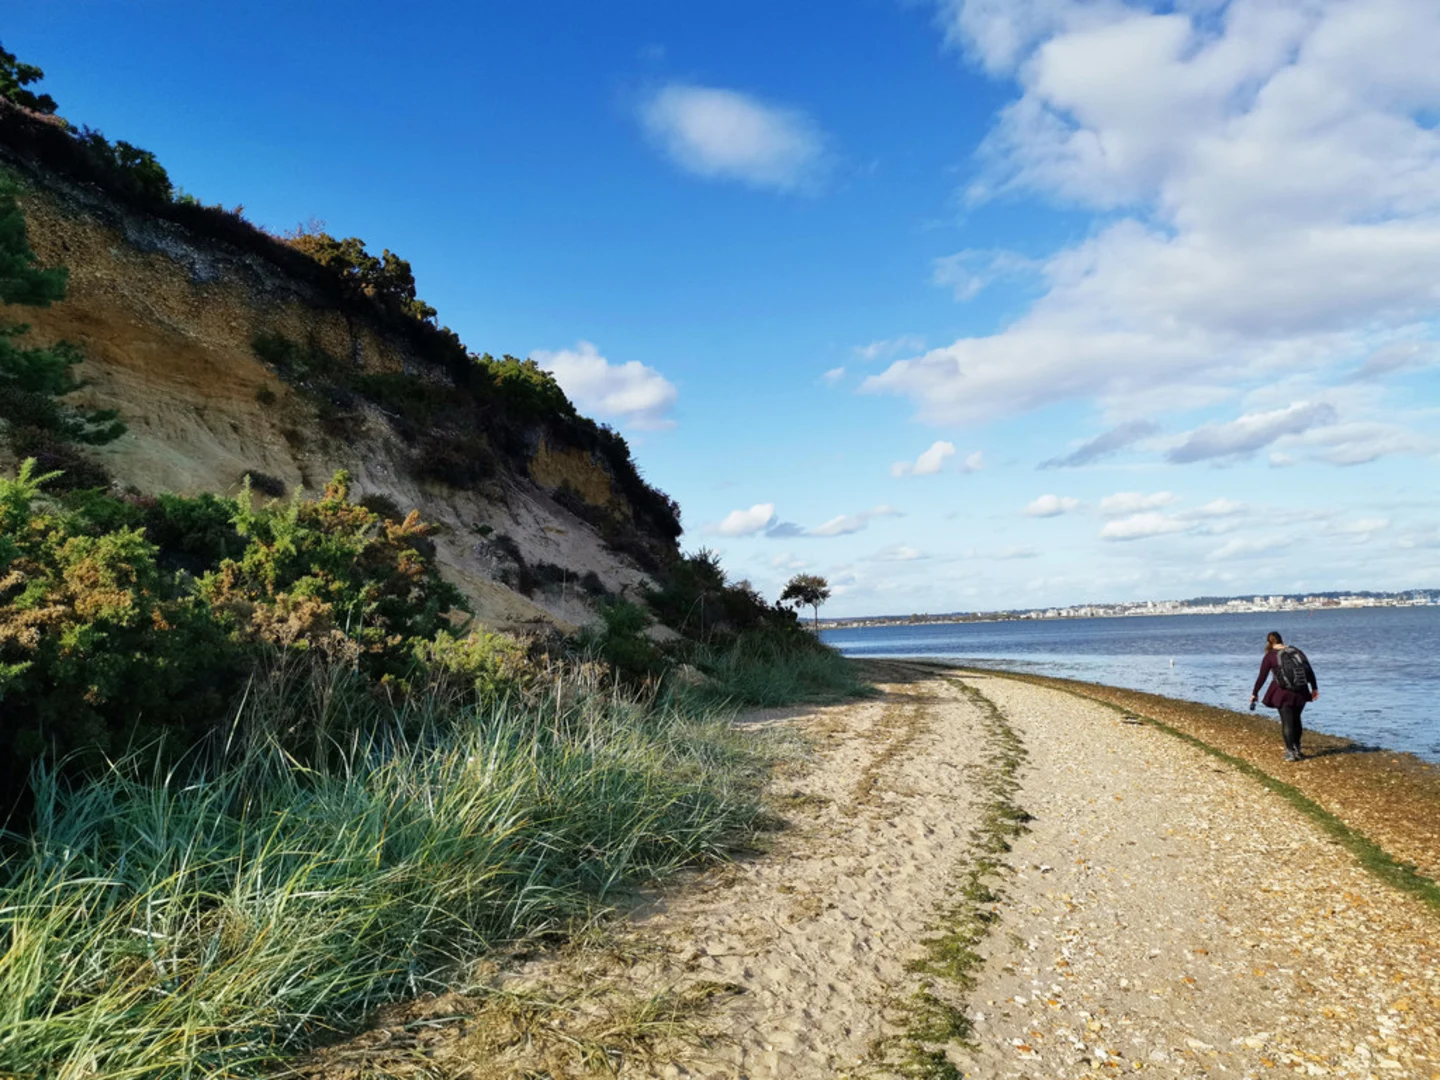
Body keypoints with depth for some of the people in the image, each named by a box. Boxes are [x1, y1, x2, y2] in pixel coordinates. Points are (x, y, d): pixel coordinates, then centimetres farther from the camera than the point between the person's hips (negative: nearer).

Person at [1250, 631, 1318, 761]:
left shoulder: (1270, 656, -3)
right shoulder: (1297, 652, 8)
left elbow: (1261, 677, -2)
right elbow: (1310, 671, 8)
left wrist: (1254, 693, 8)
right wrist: (1314, 688, 16)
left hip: (1283, 693, -4)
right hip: (1300, 691, 4)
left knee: (1287, 722, 4)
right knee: (1296, 720, 20)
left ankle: (1291, 752, 0)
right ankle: (1296, 749, 29)